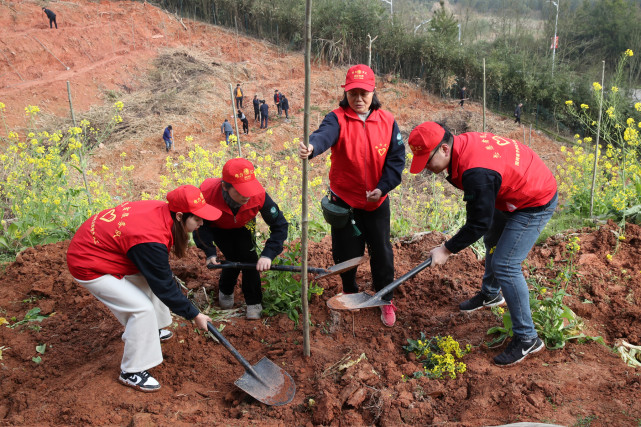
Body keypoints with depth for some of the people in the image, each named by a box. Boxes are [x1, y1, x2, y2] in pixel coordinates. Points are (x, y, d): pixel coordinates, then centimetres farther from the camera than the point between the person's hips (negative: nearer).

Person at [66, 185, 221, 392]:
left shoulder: (161, 209, -10)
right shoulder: (151, 241, -33)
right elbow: (164, 287, -22)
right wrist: (194, 315, -12)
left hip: (99, 243, 9)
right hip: (88, 266, -9)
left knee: (150, 279, 18)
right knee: (142, 308, -13)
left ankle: (151, 331, 37)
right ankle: (131, 372, 3)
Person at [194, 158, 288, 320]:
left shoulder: (259, 195, -42)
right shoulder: (207, 193, -43)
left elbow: (280, 225, -32)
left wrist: (268, 254, -45)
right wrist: (210, 252, -37)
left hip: (242, 226, 1)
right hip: (217, 227, -1)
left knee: (248, 257, -14)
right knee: (234, 258, -14)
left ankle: (254, 303, 6)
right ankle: (225, 292, 19)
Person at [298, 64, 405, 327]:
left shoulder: (387, 121, -3)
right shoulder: (338, 119, -11)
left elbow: (396, 158, -2)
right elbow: (324, 135, -34)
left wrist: (383, 187, -14)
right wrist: (311, 147, -58)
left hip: (377, 202, 1)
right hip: (344, 201, -1)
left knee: (381, 253, 9)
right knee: (345, 252, 11)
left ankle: (386, 301, 29)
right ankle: (350, 292, 39)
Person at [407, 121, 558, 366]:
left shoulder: (477, 172, -36)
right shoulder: (463, 143, -8)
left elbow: (480, 223, -27)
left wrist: (447, 250, -17)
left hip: (536, 204, -10)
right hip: (514, 192, 10)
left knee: (504, 265, -13)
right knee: (492, 241, 26)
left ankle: (527, 339, -1)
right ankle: (490, 294, 51)